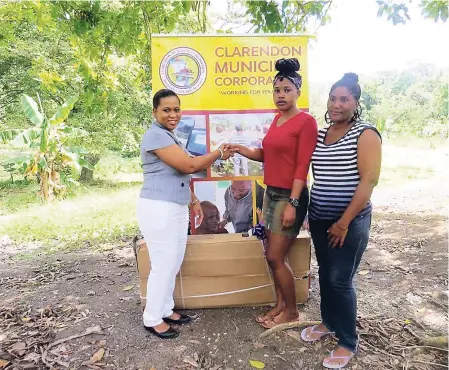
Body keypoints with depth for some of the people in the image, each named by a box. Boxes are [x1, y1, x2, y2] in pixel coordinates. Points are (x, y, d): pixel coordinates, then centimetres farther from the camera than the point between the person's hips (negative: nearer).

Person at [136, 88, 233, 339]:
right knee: (163, 265, -1)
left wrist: (194, 201, 20)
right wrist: (218, 154, -9)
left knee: (174, 263, 15)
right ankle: (152, 319, 17)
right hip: (158, 209, -10)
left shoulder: (171, 136, 18)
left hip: (176, 208, 10)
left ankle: (166, 309, 31)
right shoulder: (156, 135, -14)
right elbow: (188, 165, -22)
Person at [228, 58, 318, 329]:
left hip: (290, 196, -8)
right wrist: (242, 150, 1)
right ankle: (280, 305, 29)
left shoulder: (306, 122, -12)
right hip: (271, 193, 8)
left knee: (276, 257, -2)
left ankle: (292, 311, 20)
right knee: (275, 256, 13)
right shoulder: (277, 119, 13)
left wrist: (292, 204, -21)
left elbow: (302, 167, -17)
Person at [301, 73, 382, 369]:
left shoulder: (365, 134, -9)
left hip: (350, 222, -6)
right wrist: (311, 212, 10)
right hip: (319, 219, 6)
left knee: (340, 280, 1)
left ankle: (348, 342, 20)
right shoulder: (320, 134, 9)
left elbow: (369, 180, -15)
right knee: (325, 274, 16)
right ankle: (329, 322, 38)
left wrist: (344, 222, -17)